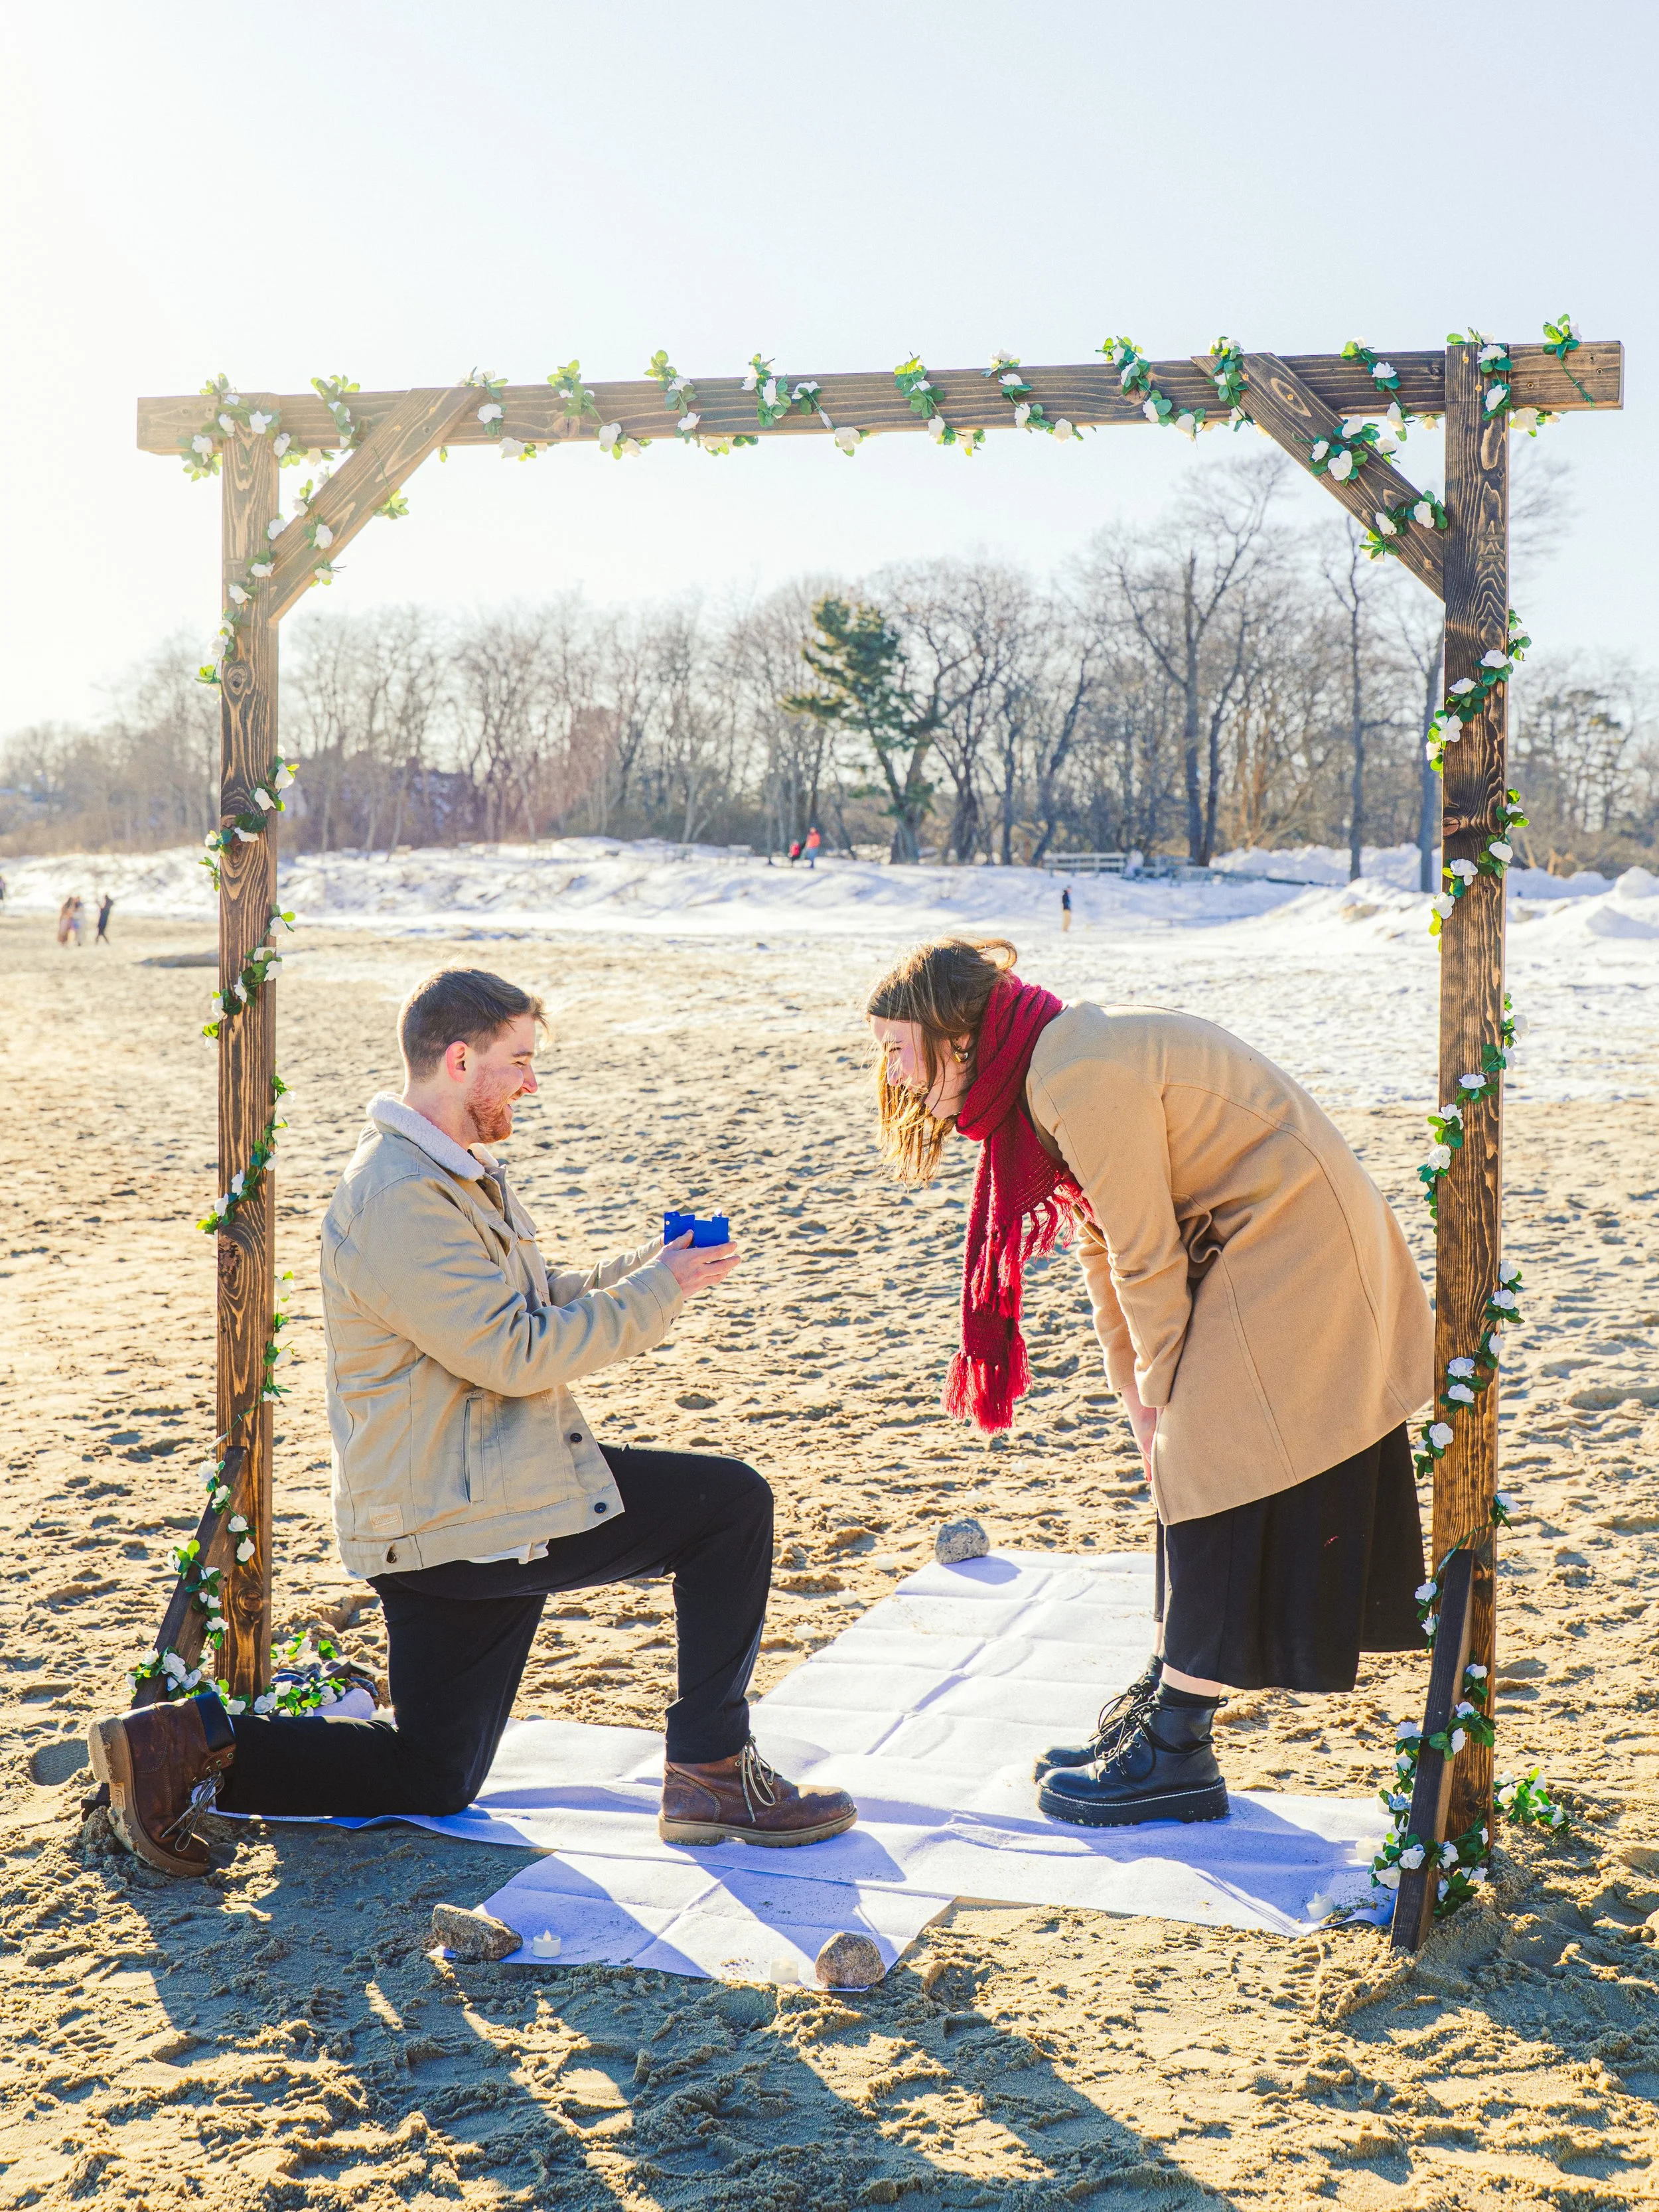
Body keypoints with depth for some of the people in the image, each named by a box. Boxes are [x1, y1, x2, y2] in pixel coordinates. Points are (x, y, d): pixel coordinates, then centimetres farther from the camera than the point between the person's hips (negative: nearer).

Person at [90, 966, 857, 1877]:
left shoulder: (456, 1171, 14)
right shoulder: (399, 1201, -20)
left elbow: (530, 1304, 20)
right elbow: (516, 1351, -23)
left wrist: (642, 1270, 5)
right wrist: (655, 1292, -14)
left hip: (454, 1507, 11)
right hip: (459, 1520, -11)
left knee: (431, 1781, 17)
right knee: (732, 1504, -9)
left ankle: (194, 1744, 11)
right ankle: (712, 1774, 0)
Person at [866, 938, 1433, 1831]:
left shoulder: (1084, 1079, -25)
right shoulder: (1044, 1075, 7)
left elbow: (1146, 1258, -19)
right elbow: (1105, 1247, 12)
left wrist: (1163, 1391, -7)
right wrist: (1139, 1392, 12)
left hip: (1291, 1249, -10)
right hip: (1243, 1255, 10)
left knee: (1212, 1484, -6)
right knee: (1189, 1476, 12)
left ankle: (1176, 1756, 2)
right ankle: (1164, 1700, 22)